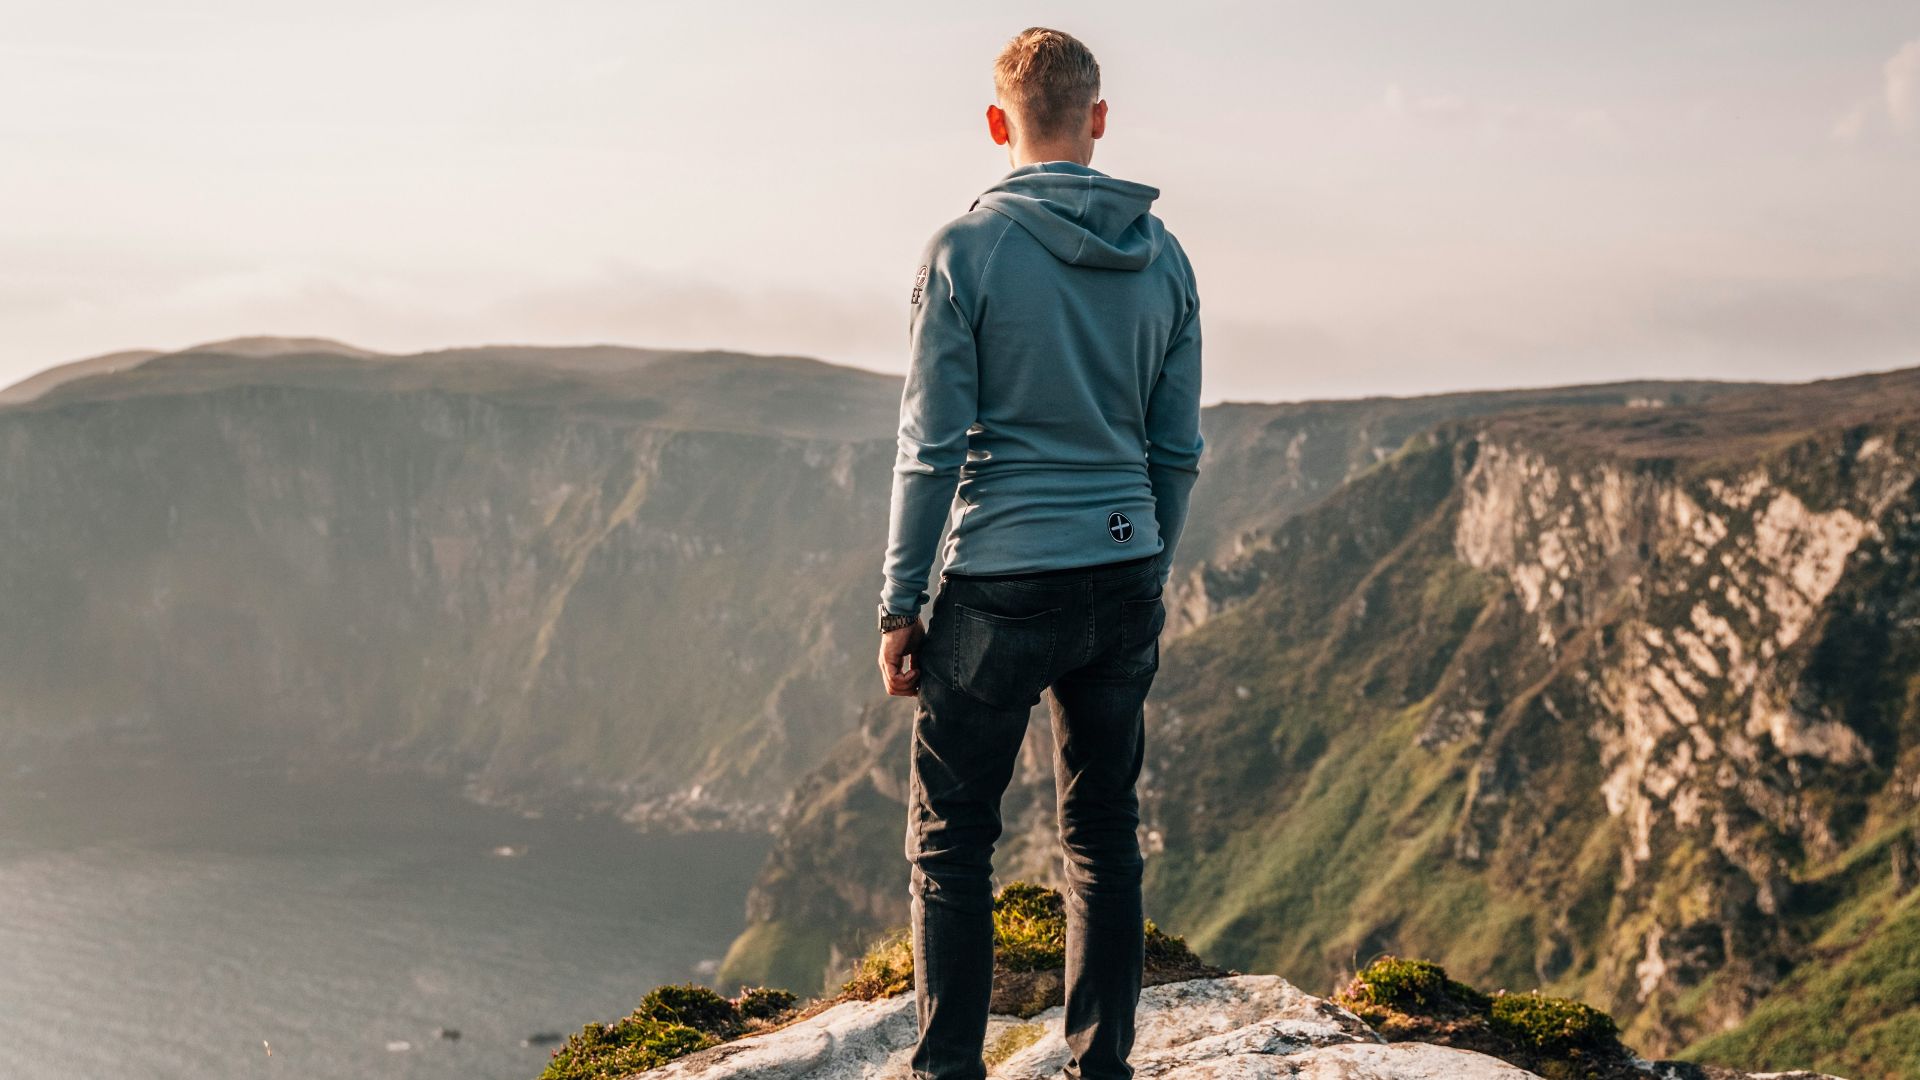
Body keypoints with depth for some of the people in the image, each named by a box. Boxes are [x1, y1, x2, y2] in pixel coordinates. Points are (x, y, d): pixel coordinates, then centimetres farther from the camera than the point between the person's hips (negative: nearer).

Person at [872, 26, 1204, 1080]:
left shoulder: (966, 249, -9)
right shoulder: (1162, 257, 6)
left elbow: (932, 448, -10)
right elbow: (1178, 451, 8)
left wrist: (899, 603, -3)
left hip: (1002, 587, -4)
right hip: (1124, 579, 5)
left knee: (951, 840, 8)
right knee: (1104, 836, 13)